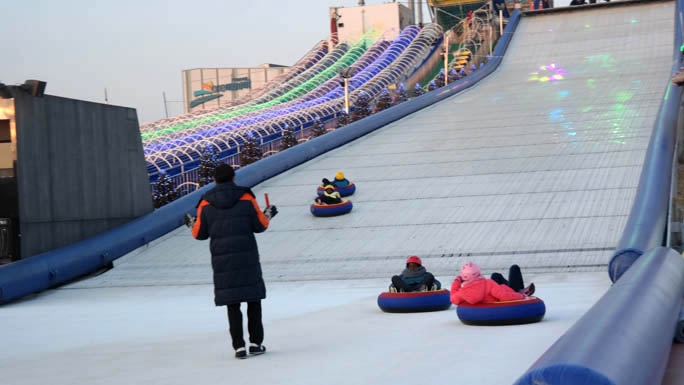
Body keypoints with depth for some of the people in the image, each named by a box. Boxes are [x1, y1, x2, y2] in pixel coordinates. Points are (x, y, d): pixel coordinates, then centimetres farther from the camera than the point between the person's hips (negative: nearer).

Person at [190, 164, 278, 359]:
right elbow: (260, 225, 0)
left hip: (222, 260, 1)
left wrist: (193, 224, 25)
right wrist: (268, 214, 21)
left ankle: (239, 346, 3)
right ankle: (255, 342, 11)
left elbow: (200, 234, 3)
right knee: (253, 299, 10)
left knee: (232, 303, 5)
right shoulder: (246, 198, -2)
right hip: (247, 257, -1)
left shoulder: (206, 204, 0)